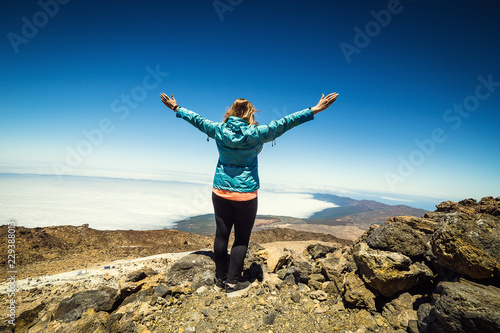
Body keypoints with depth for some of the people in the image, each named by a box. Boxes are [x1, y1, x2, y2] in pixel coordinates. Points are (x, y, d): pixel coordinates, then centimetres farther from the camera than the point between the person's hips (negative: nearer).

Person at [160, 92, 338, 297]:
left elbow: (196, 119, 12)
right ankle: (232, 284, 16)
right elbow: (283, 123, -14)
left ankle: (220, 280, 27)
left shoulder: (218, 130, -1)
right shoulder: (255, 134, -12)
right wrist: (314, 110, -11)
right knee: (241, 239, 8)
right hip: (245, 194, -4)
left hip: (220, 191, 4)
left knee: (221, 234, 12)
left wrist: (176, 108, 28)